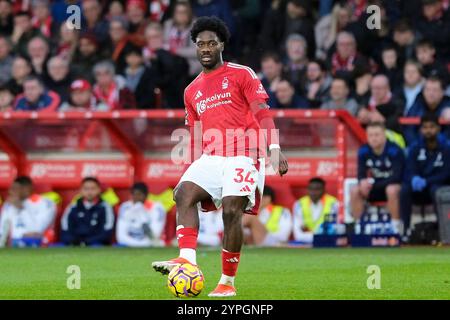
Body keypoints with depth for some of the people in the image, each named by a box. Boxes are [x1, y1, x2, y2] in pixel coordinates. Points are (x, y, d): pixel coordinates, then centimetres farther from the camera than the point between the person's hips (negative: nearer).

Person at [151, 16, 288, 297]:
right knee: (184, 193, -22)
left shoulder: (241, 74, 5)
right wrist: (191, 172, 20)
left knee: (231, 211, -18)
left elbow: (262, 113, -4)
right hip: (210, 157, 5)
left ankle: (228, 282, -8)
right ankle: (187, 259, -34)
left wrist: (274, 148, -18)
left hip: (242, 155, -5)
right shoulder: (192, 91, 21)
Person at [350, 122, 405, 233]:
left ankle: (396, 227, -26)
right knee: (354, 191, -21)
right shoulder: (363, 151, -7)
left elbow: (396, 177, -25)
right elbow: (361, 174, -6)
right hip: (374, 187, 5)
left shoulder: (395, 151, -21)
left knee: (391, 190, -39)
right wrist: (363, 182, -33)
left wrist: (372, 183, -33)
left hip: (394, 185, -5)